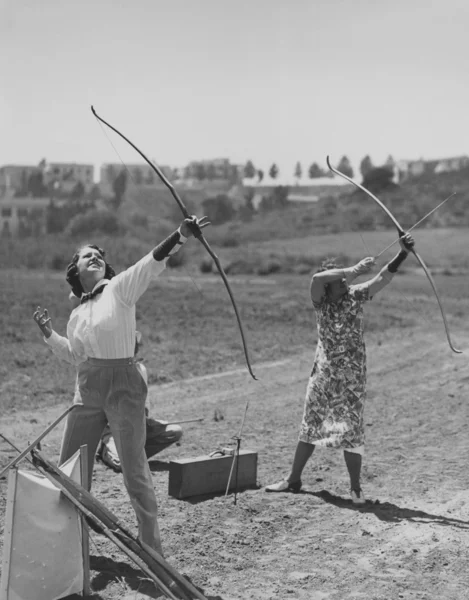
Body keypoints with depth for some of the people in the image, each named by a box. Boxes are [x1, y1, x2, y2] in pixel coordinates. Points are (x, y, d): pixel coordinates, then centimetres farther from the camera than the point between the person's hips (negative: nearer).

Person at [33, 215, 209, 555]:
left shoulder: (120, 287, -4)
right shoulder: (78, 314, 12)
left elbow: (153, 262, -20)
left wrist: (180, 237, -35)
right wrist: (49, 334, 11)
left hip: (123, 387, -6)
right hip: (87, 389, 6)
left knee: (135, 472, -3)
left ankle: (152, 548, 10)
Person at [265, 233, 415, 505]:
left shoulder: (355, 295, -7)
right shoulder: (320, 300, -7)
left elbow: (383, 277, -20)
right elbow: (317, 277, -28)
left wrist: (403, 253, -34)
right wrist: (354, 270, -32)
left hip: (352, 375, -2)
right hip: (324, 372, 2)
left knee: (352, 429, -1)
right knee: (311, 426, 13)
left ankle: (356, 487, 12)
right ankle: (293, 480, 25)